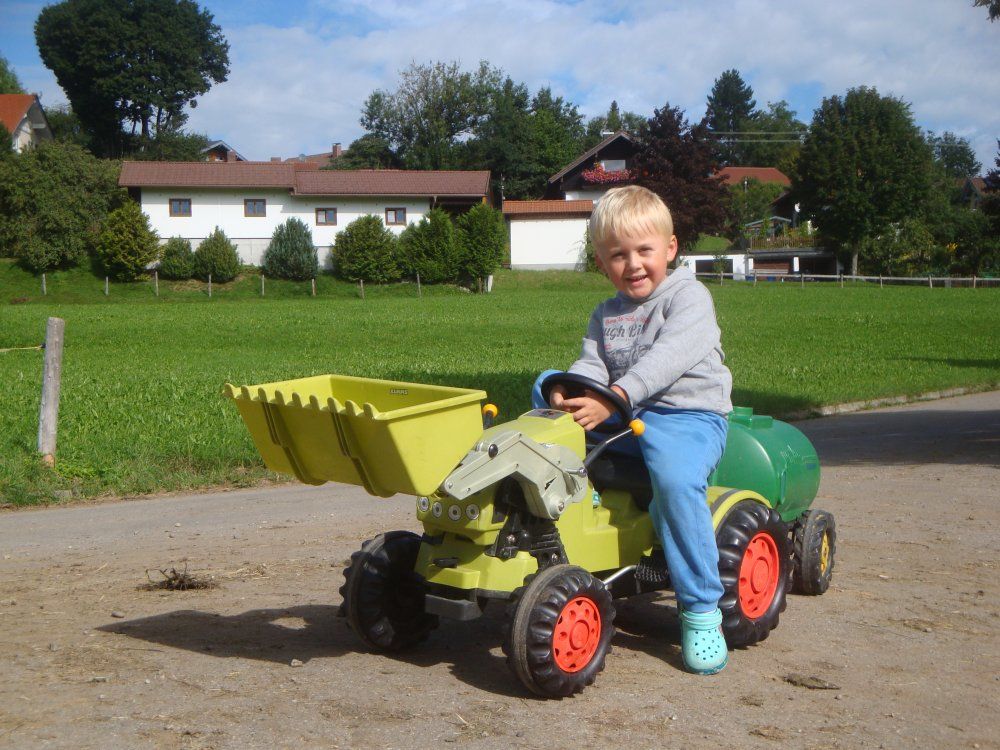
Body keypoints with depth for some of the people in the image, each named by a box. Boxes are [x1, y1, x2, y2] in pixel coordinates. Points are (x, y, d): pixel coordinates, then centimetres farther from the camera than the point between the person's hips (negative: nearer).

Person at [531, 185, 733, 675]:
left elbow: (670, 357, -17)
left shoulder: (688, 295, 0)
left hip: (688, 415, -6)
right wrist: (569, 390, -20)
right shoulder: (605, 315, 20)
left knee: (675, 478, -35)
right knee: (544, 387, -1)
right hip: (621, 418, 6)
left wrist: (614, 397, -29)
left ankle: (701, 612, -24)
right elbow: (592, 365, 5)